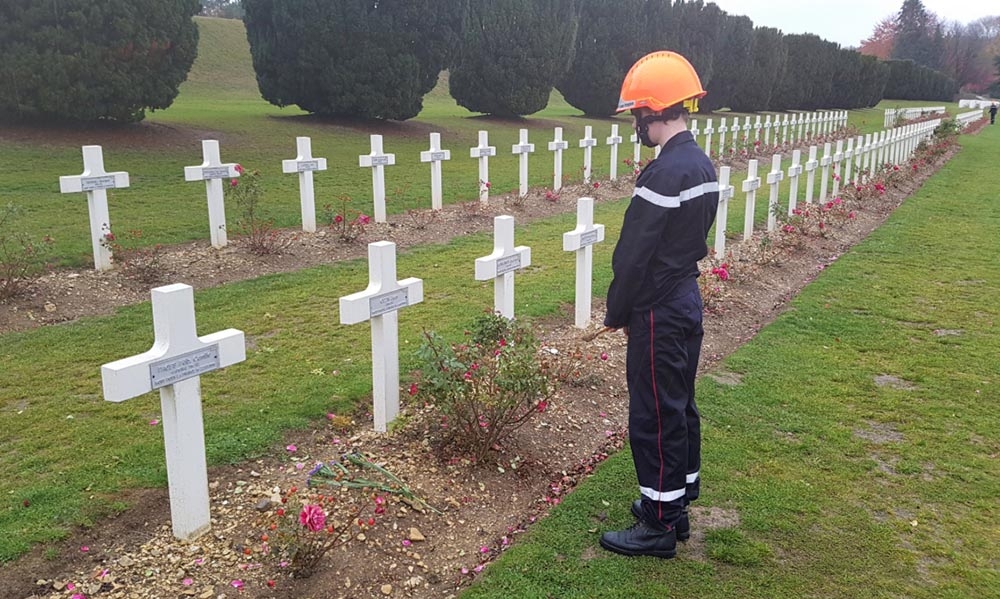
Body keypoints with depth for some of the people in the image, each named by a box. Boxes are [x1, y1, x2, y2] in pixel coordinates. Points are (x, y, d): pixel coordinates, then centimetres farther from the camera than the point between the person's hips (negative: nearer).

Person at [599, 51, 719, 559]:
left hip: (659, 314, -10)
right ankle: (677, 504, 32)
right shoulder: (703, 165, 8)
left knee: (655, 416, 1)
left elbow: (633, 256, -20)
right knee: (679, 406, 18)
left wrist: (616, 314, -6)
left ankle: (659, 526, 13)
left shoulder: (664, 174, -22)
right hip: (689, 300, 10)